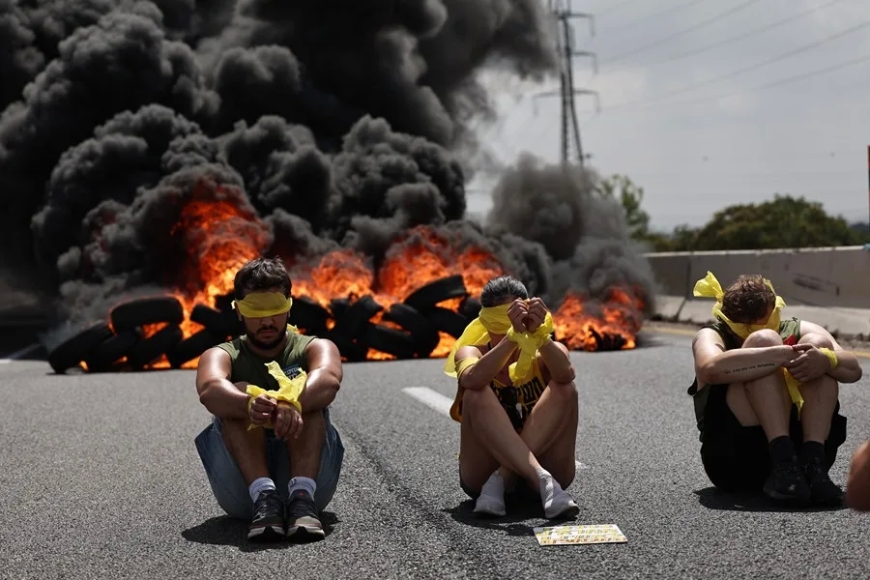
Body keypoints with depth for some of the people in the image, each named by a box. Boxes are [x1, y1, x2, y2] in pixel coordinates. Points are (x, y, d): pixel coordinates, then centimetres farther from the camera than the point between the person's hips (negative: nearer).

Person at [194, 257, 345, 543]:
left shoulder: (314, 348, 8)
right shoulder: (222, 356, 8)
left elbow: (328, 380, -20)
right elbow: (209, 390, -19)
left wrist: (291, 403, -44)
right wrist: (250, 405, -44)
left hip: (309, 476, 0)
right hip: (243, 489, 0)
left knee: (305, 395, -21)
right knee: (239, 393, -21)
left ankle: (302, 497, -38)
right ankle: (264, 498, -38)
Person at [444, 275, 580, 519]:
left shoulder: (544, 355, 3)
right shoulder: (472, 352, 0)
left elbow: (566, 374, -24)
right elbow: (473, 380, -27)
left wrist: (538, 333, -40)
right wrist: (514, 335, -39)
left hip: (544, 463, 1)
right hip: (483, 471, -1)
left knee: (564, 389, -20)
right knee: (477, 395, -26)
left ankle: (500, 481, -29)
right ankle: (544, 482, -41)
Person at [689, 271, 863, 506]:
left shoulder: (796, 330, 15)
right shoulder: (712, 335, 5)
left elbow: (853, 369, -2)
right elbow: (711, 369, -23)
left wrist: (825, 360, -26)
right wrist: (784, 354, -30)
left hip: (798, 443, 3)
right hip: (734, 455, -3)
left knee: (818, 343, -10)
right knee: (764, 341, -17)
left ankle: (812, 463, -24)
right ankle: (783, 466, -31)